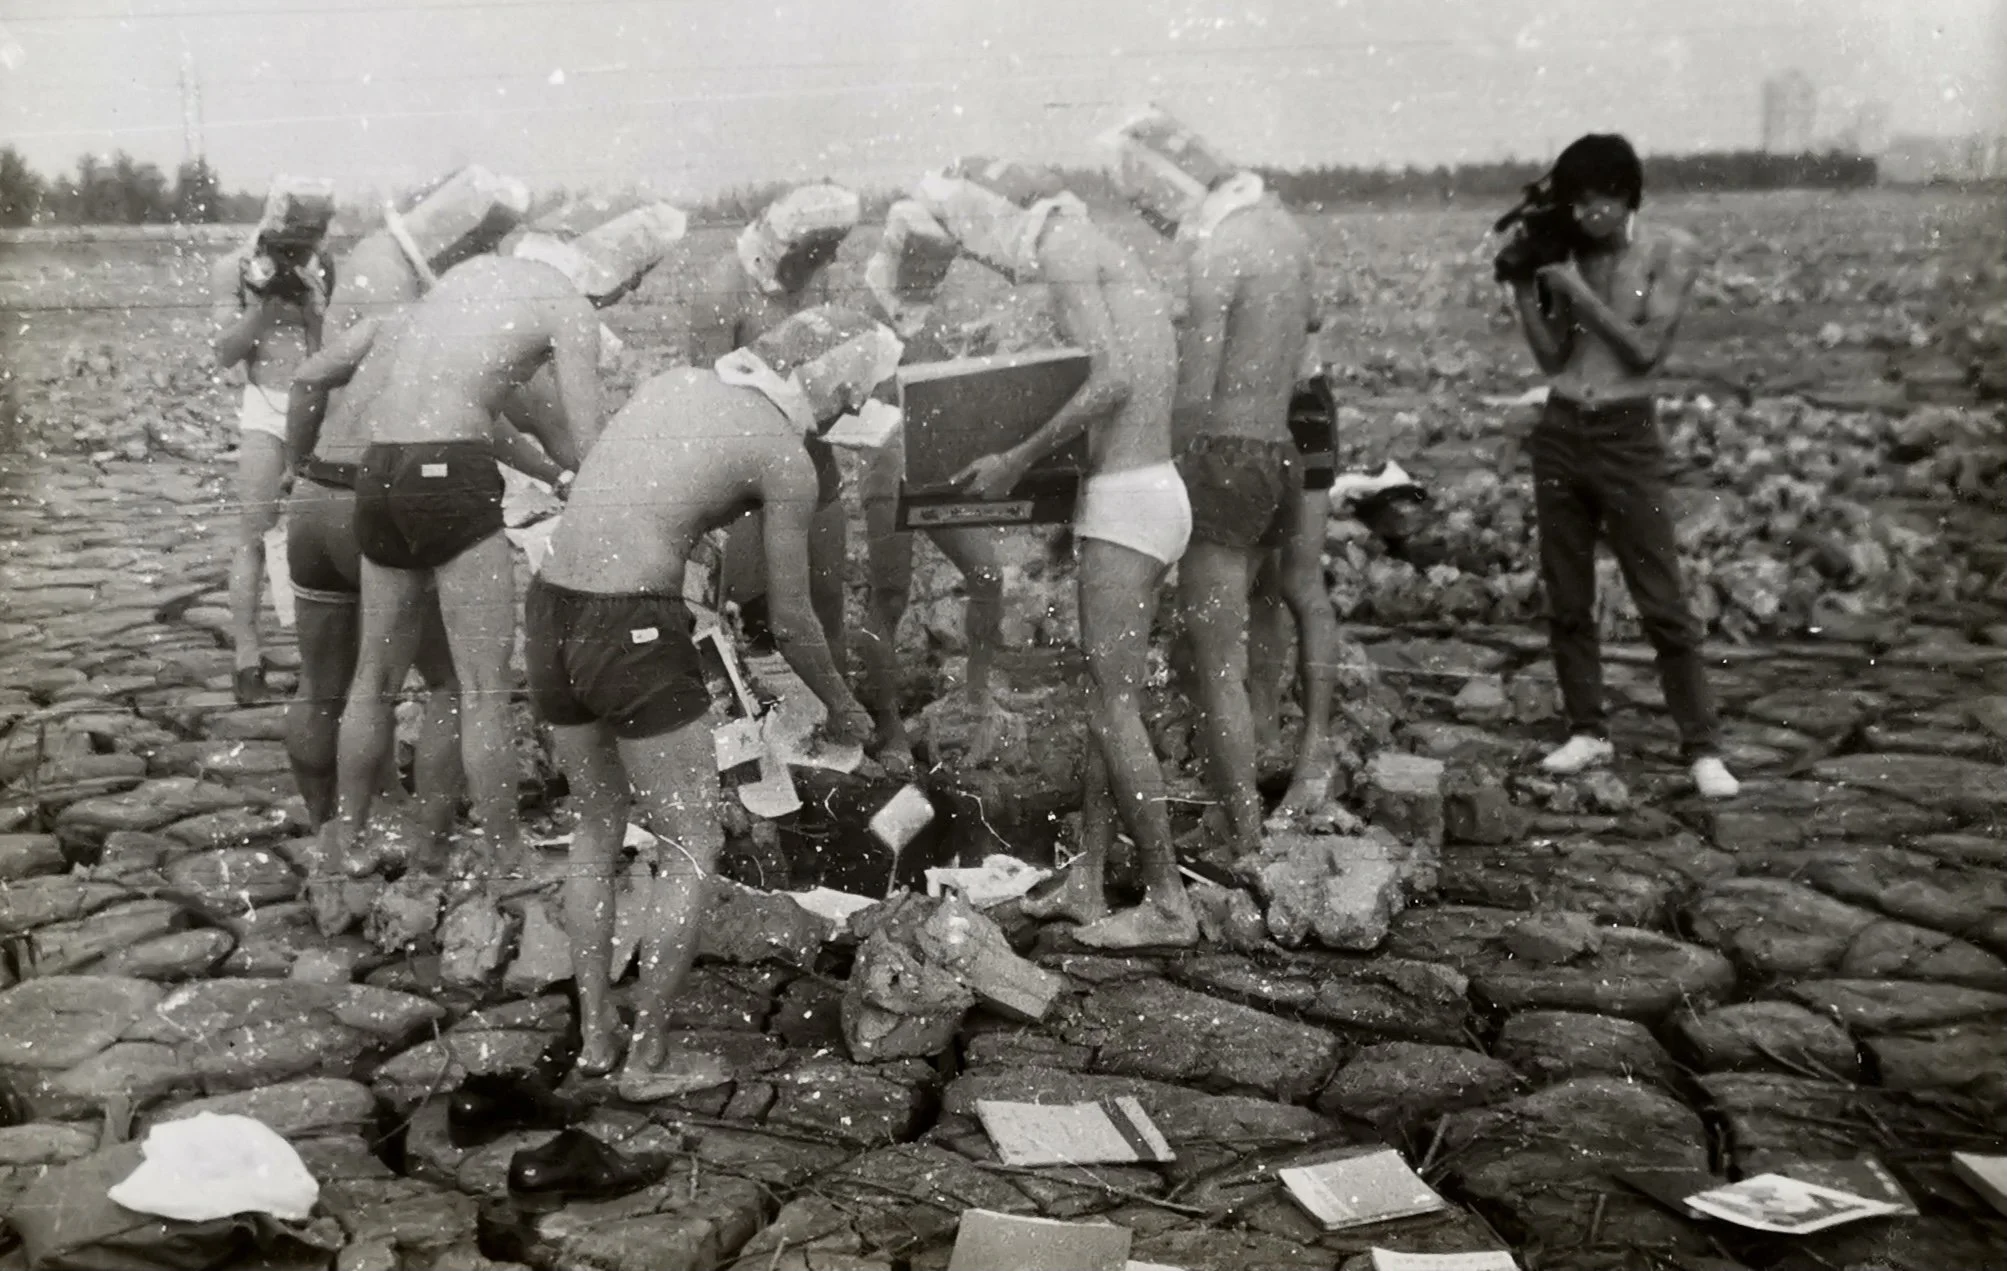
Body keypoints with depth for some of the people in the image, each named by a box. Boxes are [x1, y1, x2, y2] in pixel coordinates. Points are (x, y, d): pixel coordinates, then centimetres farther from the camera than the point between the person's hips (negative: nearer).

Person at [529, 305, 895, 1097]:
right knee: (692, 849, 8)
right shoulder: (787, 459, -4)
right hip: (632, 630, -7)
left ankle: (593, 1036, 28)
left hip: (548, 609, 7)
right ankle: (649, 1058, 13)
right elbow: (791, 622, 2)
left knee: (598, 828, 22)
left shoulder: (673, 381, 13)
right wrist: (844, 712, 16)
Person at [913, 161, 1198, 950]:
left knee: (1114, 705, -6)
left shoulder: (1066, 249, -10)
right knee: (1111, 698, 12)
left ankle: (1168, 905, 0)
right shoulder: (1102, 258, 19)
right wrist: (1037, 465, 13)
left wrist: (1017, 461, -18)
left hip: (1127, 500, -10)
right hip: (1137, 491, 10)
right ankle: (1087, 882, 18)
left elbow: (1113, 380, -22)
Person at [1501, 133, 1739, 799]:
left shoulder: (1671, 252, -4)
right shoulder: (1568, 256, 7)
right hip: (1558, 432, 4)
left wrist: (1580, 294, -13)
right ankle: (1587, 731, 18)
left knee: (1662, 602, -4)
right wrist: (1524, 288, -3)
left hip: (1627, 437, -4)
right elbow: (1552, 358, 5)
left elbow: (1646, 348, -12)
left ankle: (1703, 746, 2)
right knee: (1566, 598, 7)